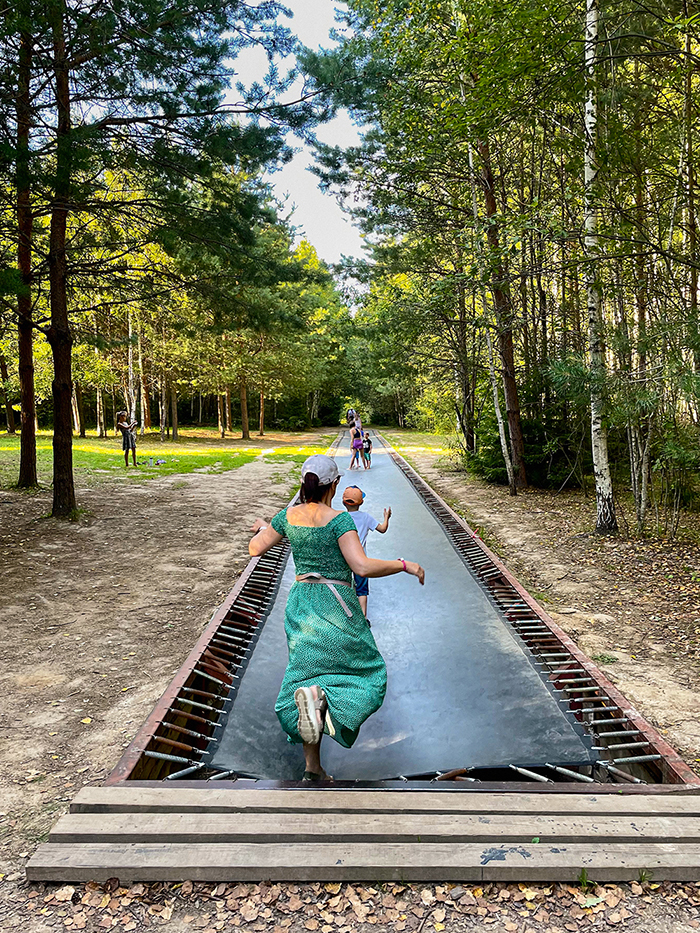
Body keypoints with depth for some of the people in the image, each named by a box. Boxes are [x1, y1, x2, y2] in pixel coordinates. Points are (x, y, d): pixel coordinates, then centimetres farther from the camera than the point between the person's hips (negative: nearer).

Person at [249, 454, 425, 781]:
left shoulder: (289, 516, -1)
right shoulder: (338, 520, -17)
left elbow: (255, 549, 9)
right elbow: (363, 567, -24)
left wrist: (261, 528, 30)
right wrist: (405, 564, -13)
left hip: (301, 602, 5)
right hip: (336, 604, -5)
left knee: (308, 671, 12)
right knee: (365, 671, 12)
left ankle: (312, 766, 8)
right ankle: (321, 695, -20)